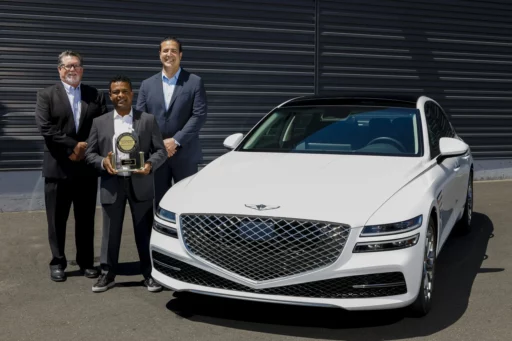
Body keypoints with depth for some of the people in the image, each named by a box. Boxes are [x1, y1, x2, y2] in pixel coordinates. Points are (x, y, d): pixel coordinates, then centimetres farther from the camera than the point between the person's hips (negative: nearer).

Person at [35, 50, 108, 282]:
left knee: (86, 218, 9)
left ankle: (86, 262, 20)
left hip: (87, 167, 2)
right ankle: (57, 263, 18)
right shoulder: (46, 95, 4)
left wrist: (86, 148, -12)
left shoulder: (96, 96, 10)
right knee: (57, 219, 5)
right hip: (58, 167, -2)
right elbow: (45, 128, -9)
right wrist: (73, 146, -15)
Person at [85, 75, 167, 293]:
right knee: (110, 232, 8)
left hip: (140, 184, -1)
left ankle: (149, 274, 16)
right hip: (111, 185, 1)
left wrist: (150, 164, -17)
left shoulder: (148, 120, 5)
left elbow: (161, 150, 3)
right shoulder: (100, 123, 9)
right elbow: (89, 153, 8)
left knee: (144, 232, 5)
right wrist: (102, 162, -13)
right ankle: (107, 274, 21)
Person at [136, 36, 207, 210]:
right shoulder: (147, 84, 11)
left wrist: (176, 141, -14)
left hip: (185, 155, -2)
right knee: (159, 203, 7)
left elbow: (199, 115, -7)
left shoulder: (195, 82, 2)